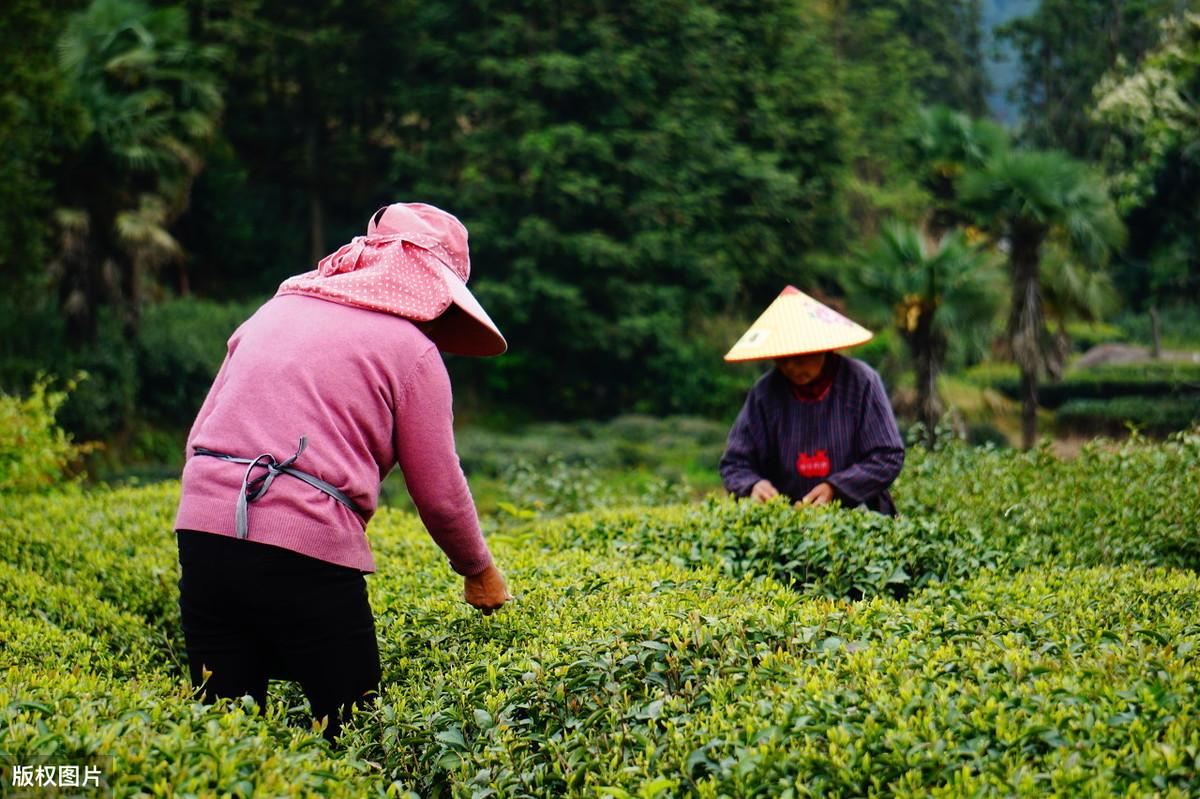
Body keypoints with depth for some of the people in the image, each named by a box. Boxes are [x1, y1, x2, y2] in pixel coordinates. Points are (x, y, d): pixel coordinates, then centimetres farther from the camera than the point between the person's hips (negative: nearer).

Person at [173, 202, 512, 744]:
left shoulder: (275, 309, 20)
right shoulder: (413, 350, 3)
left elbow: (197, 438, 20)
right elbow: (440, 492, 6)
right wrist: (479, 572, 21)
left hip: (201, 529, 6)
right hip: (306, 555, -5)